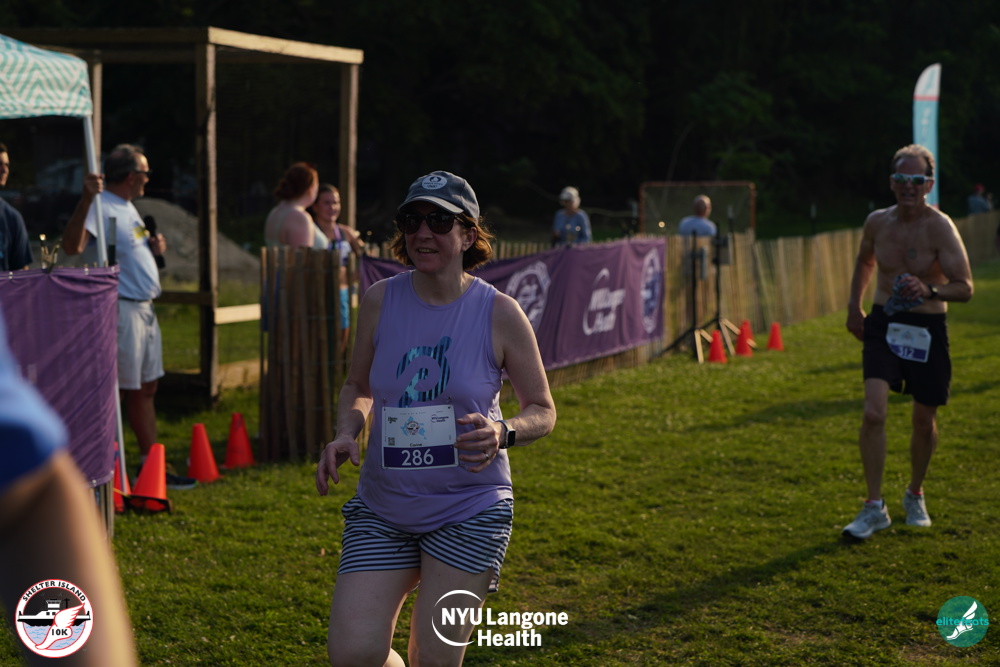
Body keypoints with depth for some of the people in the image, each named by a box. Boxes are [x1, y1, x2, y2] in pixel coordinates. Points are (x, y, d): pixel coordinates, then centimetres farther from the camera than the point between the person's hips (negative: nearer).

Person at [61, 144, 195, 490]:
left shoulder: (128, 207, 15)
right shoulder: (102, 207, -16)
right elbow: (72, 246, -32)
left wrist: (154, 246, 7)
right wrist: (86, 200, -43)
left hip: (144, 308, 10)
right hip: (120, 309, -10)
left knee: (146, 388, 14)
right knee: (129, 390, -7)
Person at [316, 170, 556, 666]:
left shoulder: (499, 313, -9)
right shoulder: (380, 300, -2)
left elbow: (542, 410, 0)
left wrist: (503, 433, -22)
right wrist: (345, 435, -8)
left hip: (469, 513, -2)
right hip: (382, 509, 2)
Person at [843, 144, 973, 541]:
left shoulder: (940, 228, -13)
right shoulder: (877, 222, 1)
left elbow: (965, 288, -17)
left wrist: (929, 290, -36)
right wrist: (854, 306, 14)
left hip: (927, 330, -2)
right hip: (883, 325, 2)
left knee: (924, 421, 10)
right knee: (873, 413, -14)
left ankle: (915, 495, 35)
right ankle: (874, 508, -5)